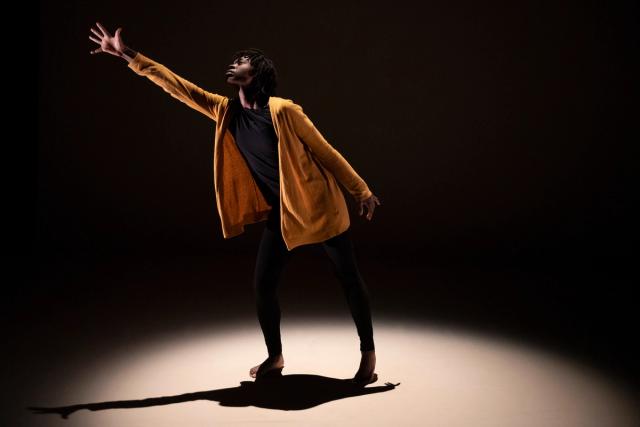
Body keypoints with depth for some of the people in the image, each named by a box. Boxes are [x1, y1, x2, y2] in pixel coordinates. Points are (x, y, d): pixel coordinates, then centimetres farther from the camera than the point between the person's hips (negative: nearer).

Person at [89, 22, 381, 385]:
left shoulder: (282, 110, -16)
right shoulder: (226, 112, 1)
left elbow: (325, 151, -10)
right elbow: (178, 86, 2)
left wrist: (362, 191, -6)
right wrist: (127, 55, 1)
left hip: (319, 206, -5)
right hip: (280, 214, 6)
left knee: (350, 280, 4)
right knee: (263, 286, 5)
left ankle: (368, 354, 18)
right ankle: (275, 358, 24)